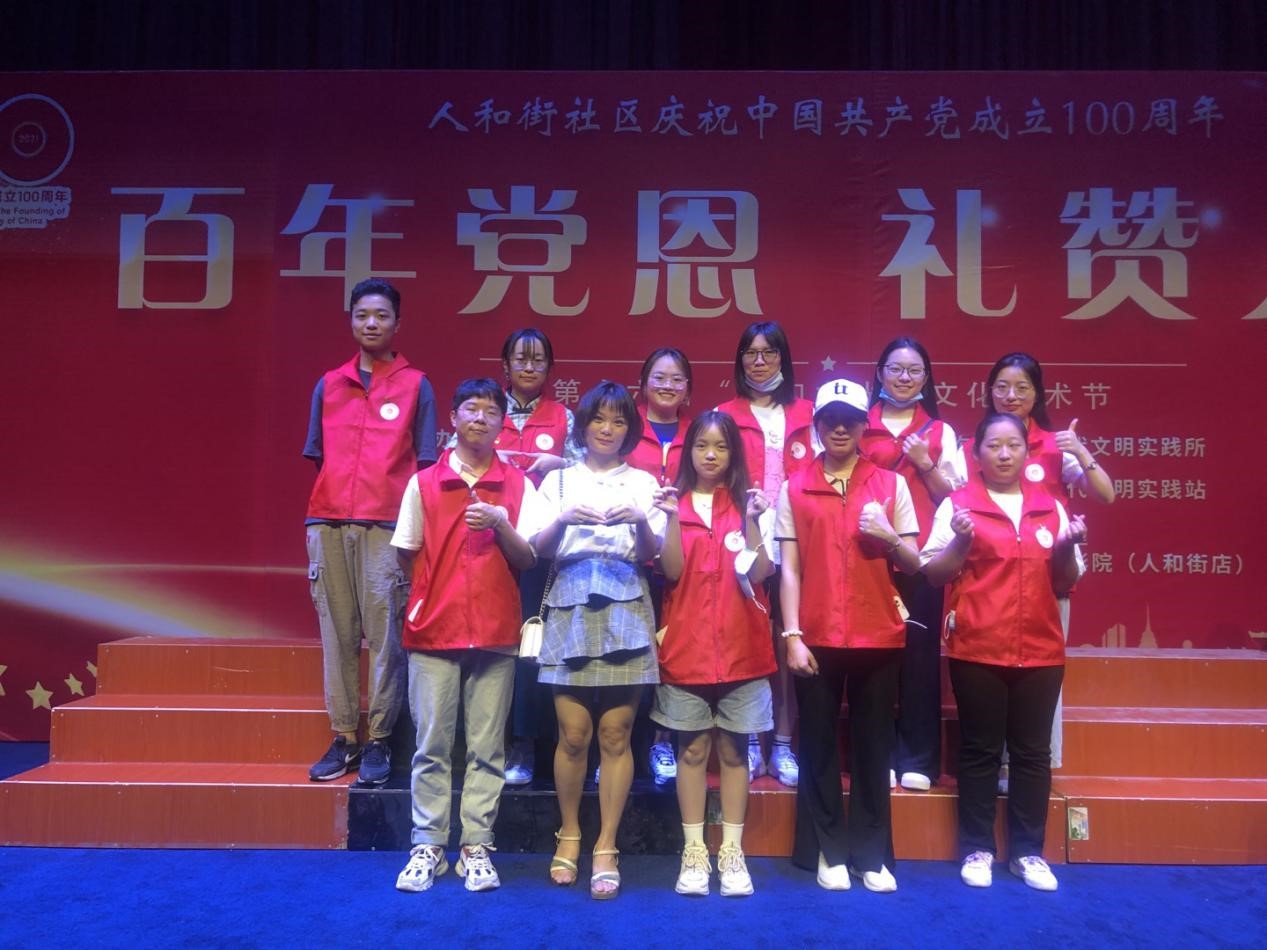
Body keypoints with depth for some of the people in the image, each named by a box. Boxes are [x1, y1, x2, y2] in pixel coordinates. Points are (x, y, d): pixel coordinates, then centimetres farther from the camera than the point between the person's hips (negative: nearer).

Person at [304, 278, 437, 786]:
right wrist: (317, 518, 8)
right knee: (336, 632, 3)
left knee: (384, 633, -4)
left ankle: (378, 741, 5)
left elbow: (424, 463, 5)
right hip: (329, 524, 3)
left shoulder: (416, 385, 7)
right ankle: (343, 737, 11)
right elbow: (319, 458, 16)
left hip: (387, 526, -3)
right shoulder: (328, 385, 15)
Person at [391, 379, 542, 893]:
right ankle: (427, 846, 15)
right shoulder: (423, 483, 5)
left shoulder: (518, 485, 5)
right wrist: (438, 589, 4)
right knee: (431, 744, 4)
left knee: (487, 746, 4)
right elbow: (407, 555, 11)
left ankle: (477, 847, 14)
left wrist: (501, 524, -15)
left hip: (495, 631, 0)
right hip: (433, 628, 0)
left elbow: (527, 558, 0)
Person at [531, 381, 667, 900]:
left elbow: (652, 555, 5)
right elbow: (538, 549, 5)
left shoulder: (643, 482, 13)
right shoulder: (558, 479, 13)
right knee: (573, 733, -2)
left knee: (615, 735, -2)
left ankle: (606, 846, 9)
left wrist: (640, 522, -15)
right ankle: (569, 834, 18)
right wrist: (562, 519, -14)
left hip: (625, 610, 0)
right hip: (570, 606, 0)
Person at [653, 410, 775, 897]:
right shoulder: (675, 504, 4)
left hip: (741, 644, 0)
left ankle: (732, 852, 16)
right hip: (687, 643, 0)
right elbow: (672, 571, -8)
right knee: (693, 749, 5)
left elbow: (758, 574, -7)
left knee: (733, 749, 7)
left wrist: (752, 520, -18)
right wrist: (674, 517, -18)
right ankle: (693, 852, 15)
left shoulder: (751, 505, 4)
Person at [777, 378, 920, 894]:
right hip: (816, 637, 0)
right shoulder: (794, 489, 4)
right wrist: (792, 635, -7)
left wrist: (889, 538, -14)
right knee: (819, 745, 6)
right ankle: (827, 850, 20)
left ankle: (872, 853, 21)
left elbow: (914, 564, 7)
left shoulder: (891, 484, 6)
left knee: (872, 745, 8)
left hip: (878, 635, 1)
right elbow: (789, 569, 1)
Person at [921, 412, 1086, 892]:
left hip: (1040, 650, 3)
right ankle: (977, 849, 17)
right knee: (980, 751, 6)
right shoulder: (957, 504, -1)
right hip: (977, 649, -3)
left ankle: (1028, 851, 21)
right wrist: (961, 542, -19)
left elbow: (1064, 584, 13)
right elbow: (931, 573, -3)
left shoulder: (1051, 508, 9)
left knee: (1033, 752, 8)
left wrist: (1067, 549, -6)